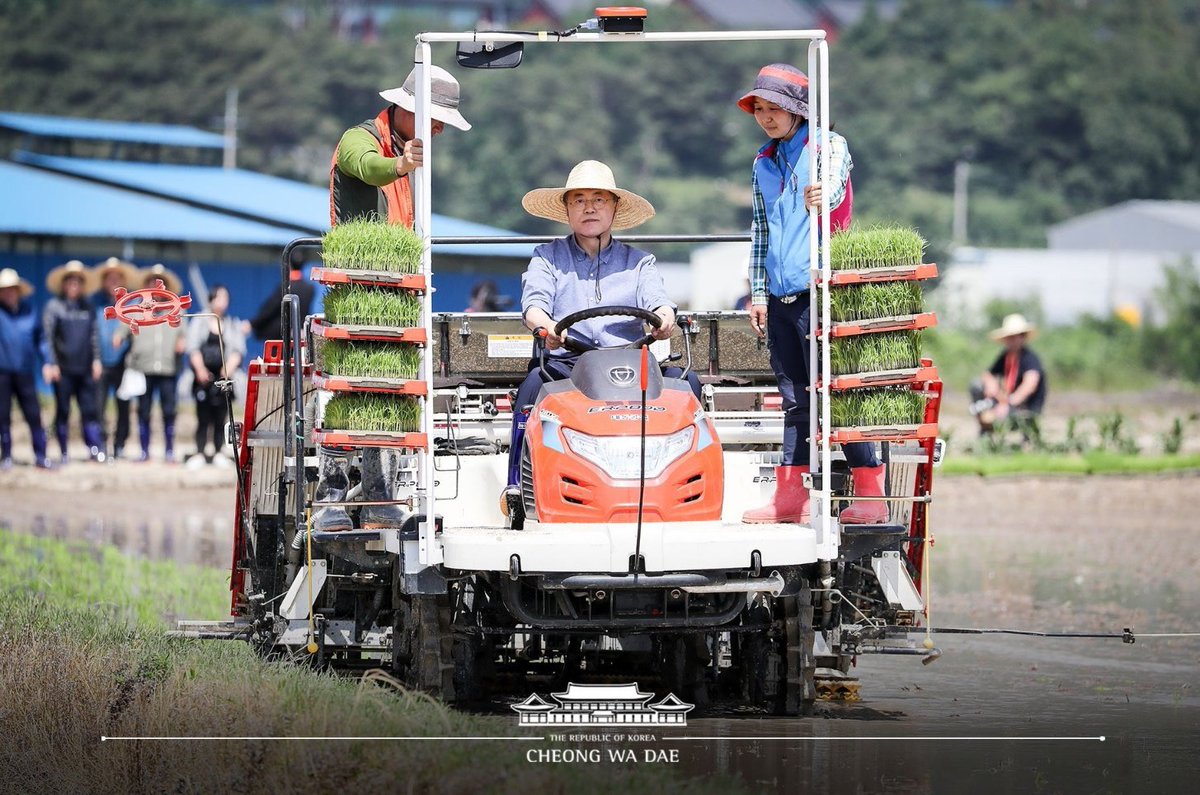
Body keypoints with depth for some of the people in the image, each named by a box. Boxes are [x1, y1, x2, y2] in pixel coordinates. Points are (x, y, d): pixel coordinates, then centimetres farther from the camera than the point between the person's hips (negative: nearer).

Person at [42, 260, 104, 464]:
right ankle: (63, 453, 6)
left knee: (89, 409, -3)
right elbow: (47, 337, -3)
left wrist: (96, 360, 3)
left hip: (85, 368, 3)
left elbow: (93, 336, 13)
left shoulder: (87, 308, 12)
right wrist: (50, 363, -11)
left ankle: (95, 449, -6)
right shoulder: (54, 306, 1)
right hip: (63, 368, -3)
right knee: (62, 411, 2)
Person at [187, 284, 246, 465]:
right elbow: (193, 348, 1)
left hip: (223, 376, 1)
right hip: (203, 377, -1)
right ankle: (200, 453, -3)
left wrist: (230, 367, -16)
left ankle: (218, 453, 3)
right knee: (203, 418, -4)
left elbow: (238, 350, 3)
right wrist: (200, 369, -13)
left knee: (220, 418, -2)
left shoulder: (233, 326, 13)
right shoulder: (199, 322, 10)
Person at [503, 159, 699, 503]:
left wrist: (664, 318, -24)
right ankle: (516, 485, -34)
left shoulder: (638, 262, 22)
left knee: (685, 380, -26)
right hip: (565, 362, -2)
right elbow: (534, 303, 1)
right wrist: (545, 327, -25)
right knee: (535, 381, -35)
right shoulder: (548, 257, 19)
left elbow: (657, 299, 3)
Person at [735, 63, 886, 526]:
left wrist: (821, 200, -44)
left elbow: (833, 190, -20)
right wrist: (758, 293, 17)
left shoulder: (828, 146, 0)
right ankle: (790, 495, 10)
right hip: (779, 297, 6)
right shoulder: (764, 164, 19)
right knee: (794, 397, 8)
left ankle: (870, 497, -8)